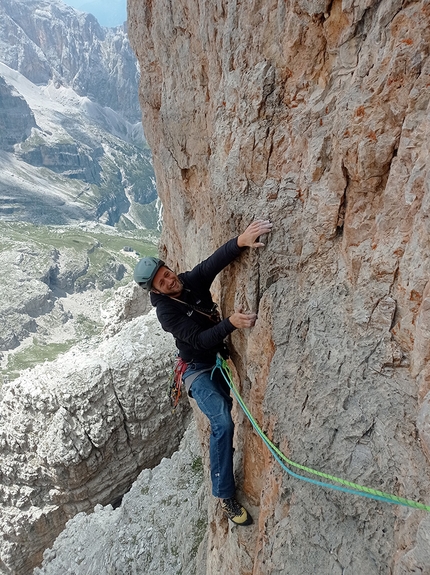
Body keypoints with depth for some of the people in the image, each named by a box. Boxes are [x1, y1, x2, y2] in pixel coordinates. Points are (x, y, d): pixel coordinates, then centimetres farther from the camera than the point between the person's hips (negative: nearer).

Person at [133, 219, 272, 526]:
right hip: (198, 369, -6)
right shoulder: (167, 312, -24)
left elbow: (216, 260, -27)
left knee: (222, 420, 19)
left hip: (220, 360, 6)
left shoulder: (192, 280, -10)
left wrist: (240, 241, -46)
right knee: (223, 422, -20)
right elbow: (200, 340, -32)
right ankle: (225, 494, -5)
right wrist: (230, 323, -47)